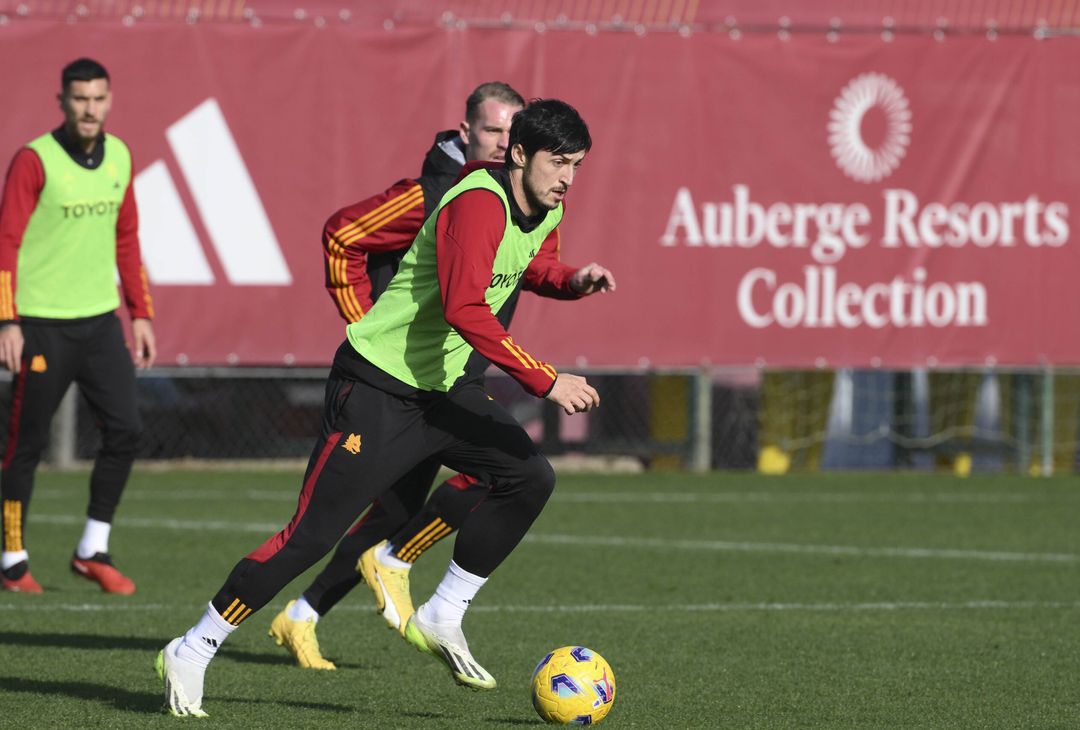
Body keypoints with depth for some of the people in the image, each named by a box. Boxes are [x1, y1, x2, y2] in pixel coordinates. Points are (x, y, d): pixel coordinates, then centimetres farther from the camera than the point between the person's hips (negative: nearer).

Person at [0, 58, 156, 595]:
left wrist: (140, 313, 14)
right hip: (43, 324, -5)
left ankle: (93, 551, 11)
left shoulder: (119, 158, 8)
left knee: (125, 430, -2)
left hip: (100, 322, 5)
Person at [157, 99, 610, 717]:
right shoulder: (478, 203, -24)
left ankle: (441, 620, 5)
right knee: (312, 536, -9)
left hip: (443, 387, 9)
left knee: (530, 478, -7)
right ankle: (191, 654, 3)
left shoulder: (546, 210, 5)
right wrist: (546, 382, -34)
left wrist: (572, 281, 6)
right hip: (378, 388, -9)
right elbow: (464, 308, -35)